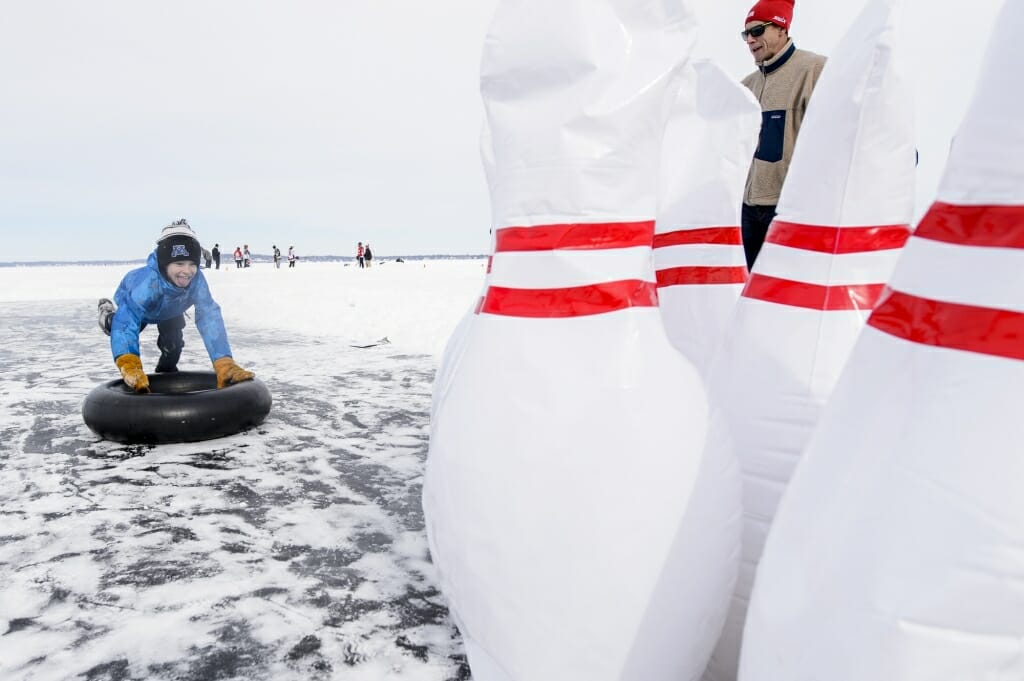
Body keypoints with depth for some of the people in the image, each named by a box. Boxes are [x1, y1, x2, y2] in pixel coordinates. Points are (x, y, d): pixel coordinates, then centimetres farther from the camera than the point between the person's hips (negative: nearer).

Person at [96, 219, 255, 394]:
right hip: (131, 303, -1)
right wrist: (129, 367, -72)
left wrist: (225, 364, -57)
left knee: (173, 343, -1)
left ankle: (166, 372, 31)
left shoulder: (197, 280, -41)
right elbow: (126, 322, -57)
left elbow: (210, 318, -46)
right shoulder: (146, 282, -49)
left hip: (169, 311, 1)